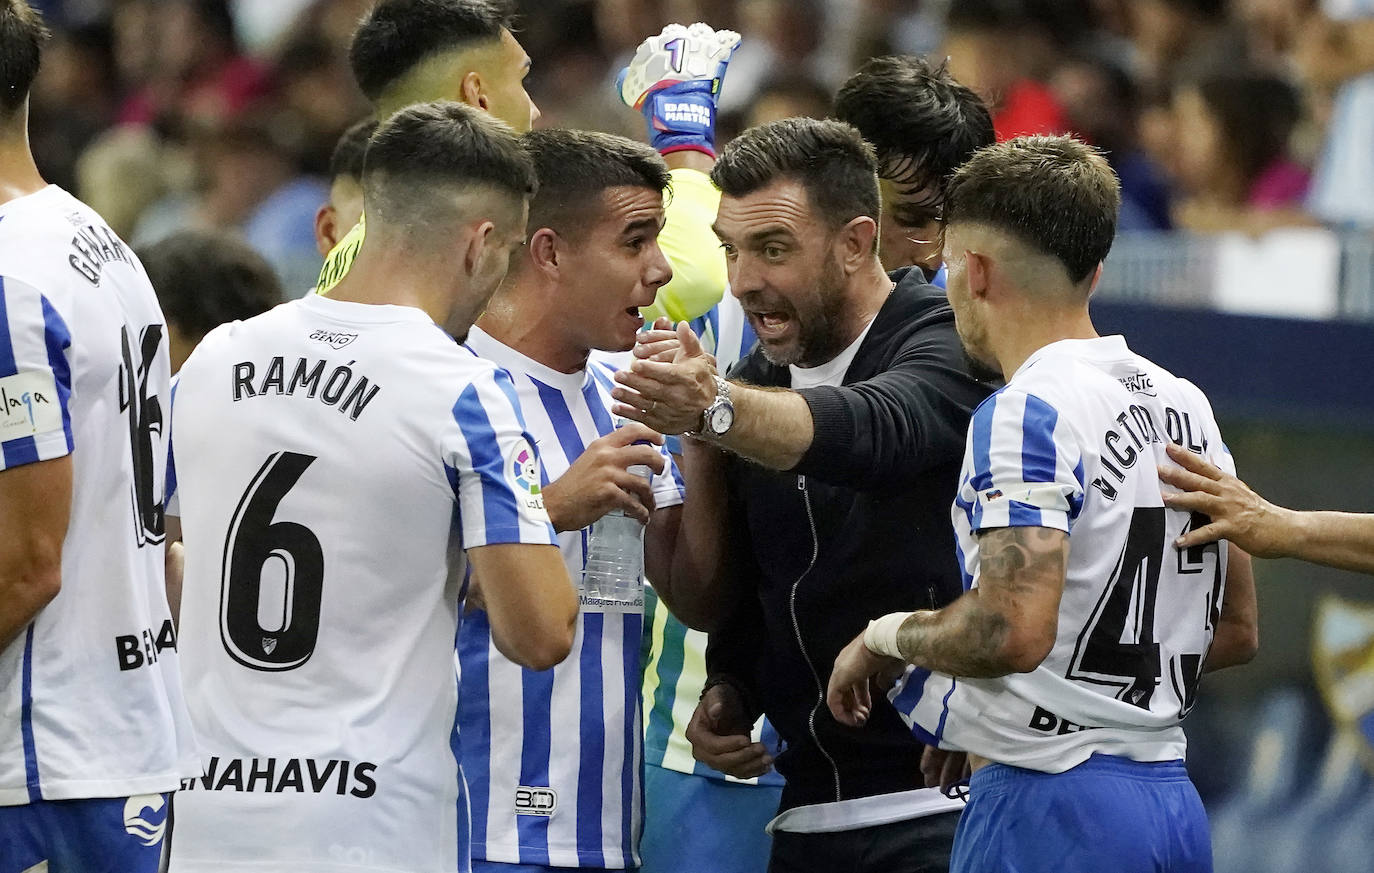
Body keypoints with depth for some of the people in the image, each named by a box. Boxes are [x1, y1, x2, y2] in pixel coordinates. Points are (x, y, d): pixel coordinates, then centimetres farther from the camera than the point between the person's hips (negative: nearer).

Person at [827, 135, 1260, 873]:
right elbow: (1235, 629, 18)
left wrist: (886, 636, -7)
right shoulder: (1184, 404, 12)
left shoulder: (1029, 412, -14)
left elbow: (1011, 632, -25)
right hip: (1171, 802, 9)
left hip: (1051, 811, -9)